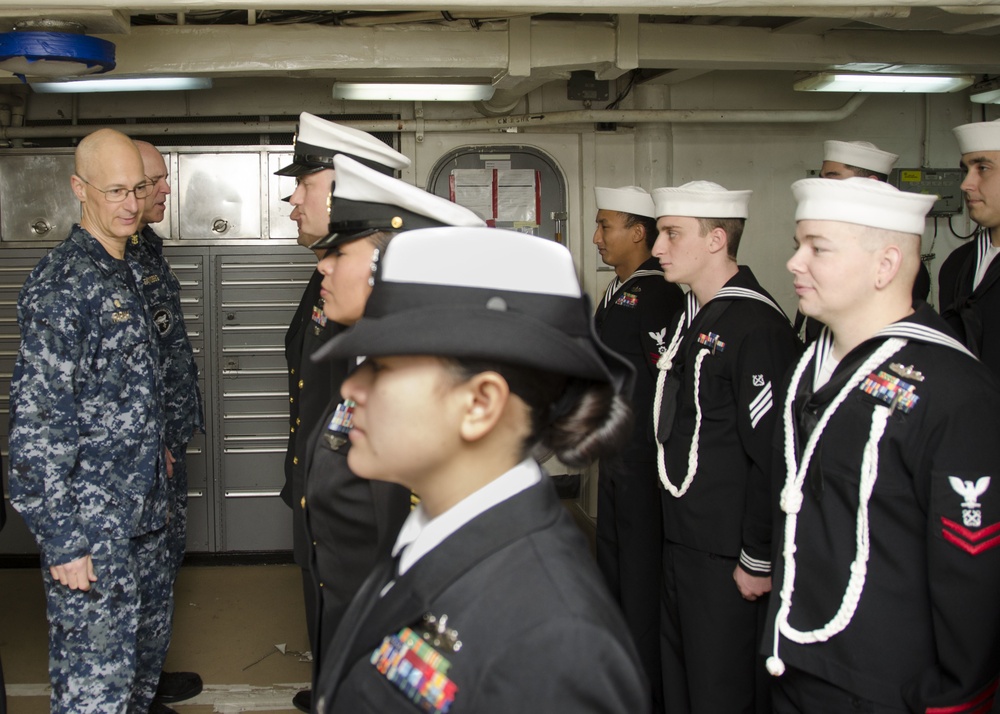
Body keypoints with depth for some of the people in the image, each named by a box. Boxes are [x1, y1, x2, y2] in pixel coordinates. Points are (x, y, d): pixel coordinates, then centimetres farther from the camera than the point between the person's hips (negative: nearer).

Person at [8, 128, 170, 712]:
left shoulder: (129, 271, 10)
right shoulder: (62, 284, -18)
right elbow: (36, 424, -20)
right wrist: (60, 541, -20)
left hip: (145, 508, 9)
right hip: (92, 523, -9)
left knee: (147, 644, 22)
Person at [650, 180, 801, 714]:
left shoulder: (757, 326, -20)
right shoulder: (693, 316, 10)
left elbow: (773, 455, -22)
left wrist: (758, 561, -18)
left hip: (726, 555, -9)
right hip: (680, 539, 9)